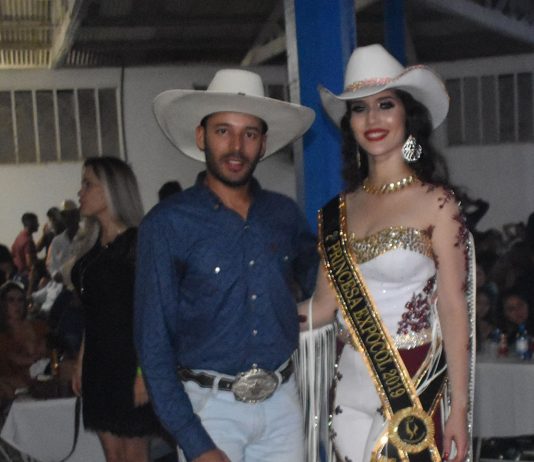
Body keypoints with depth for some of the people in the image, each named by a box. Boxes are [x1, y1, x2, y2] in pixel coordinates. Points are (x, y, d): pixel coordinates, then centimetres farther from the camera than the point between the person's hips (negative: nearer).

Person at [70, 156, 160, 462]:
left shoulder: (137, 242, -10)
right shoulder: (96, 249, 13)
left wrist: (145, 370, -20)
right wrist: (81, 362, 13)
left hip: (128, 361, -7)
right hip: (98, 362, 7)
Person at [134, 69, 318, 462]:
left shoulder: (284, 213, 4)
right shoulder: (167, 224, -8)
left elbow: (319, 283, 23)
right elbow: (155, 342, -8)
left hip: (283, 400, 4)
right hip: (212, 405, -4)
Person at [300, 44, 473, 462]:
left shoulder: (435, 203, -6)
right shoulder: (342, 209, 8)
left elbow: (454, 309, -8)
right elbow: (323, 307, 8)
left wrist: (459, 409, -10)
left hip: (415, 391, -5)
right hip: (352, 391, 5)